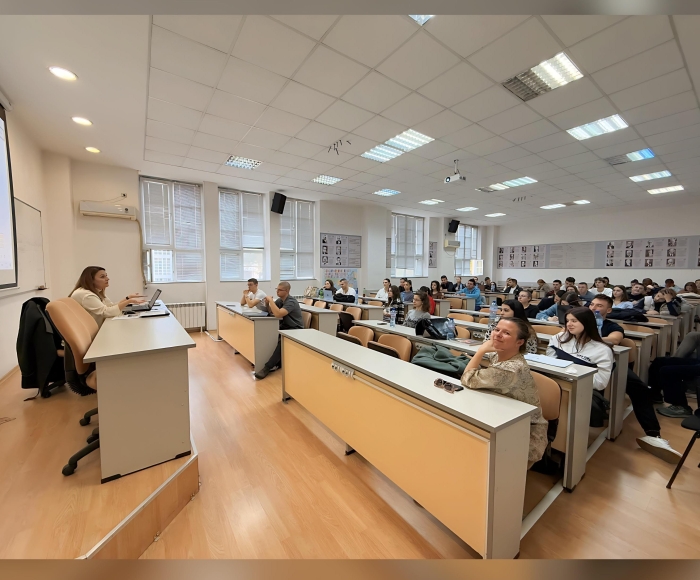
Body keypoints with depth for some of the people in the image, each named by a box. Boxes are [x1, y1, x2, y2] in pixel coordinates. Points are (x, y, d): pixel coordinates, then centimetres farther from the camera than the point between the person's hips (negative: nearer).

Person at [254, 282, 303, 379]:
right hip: (285, 326, 9)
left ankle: (267, 367, -28)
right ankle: (277, 362, -7)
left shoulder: (291, 301, -20)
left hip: (295, 329, -8)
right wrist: (267, 303, -6)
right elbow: (271, 312, 14)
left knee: (282, 341, -36)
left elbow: (278, 314, -34)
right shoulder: (280, 300, 7)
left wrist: (271, 300, -25)